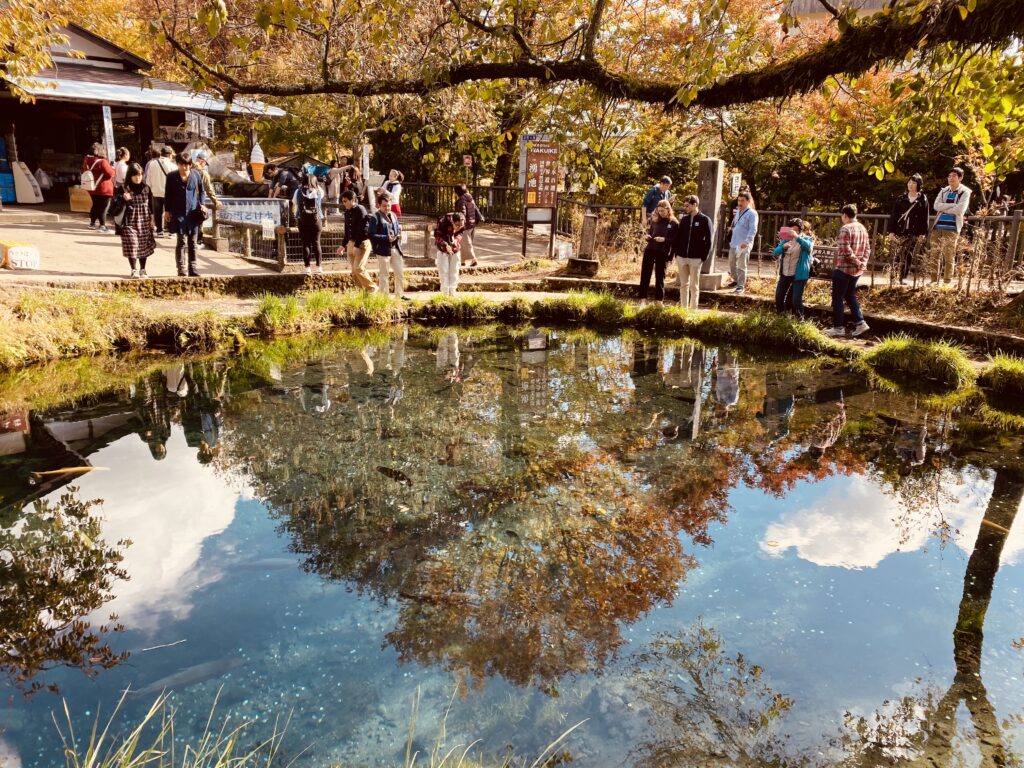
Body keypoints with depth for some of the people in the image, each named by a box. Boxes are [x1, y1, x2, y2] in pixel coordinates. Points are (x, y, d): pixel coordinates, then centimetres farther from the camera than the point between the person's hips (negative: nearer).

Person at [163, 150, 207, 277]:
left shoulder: (196, 175, 4)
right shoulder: (172, 176, 1)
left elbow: (201, 191, 13)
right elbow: (168, 194, 8)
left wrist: (202, 204, 0)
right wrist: (167, 210, 5)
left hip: (193, 213, 2)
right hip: (178, 213, -2)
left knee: (192, 242, 7)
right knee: (181, 241, -3)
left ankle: (192, 268, 14)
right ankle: (181, 270, 1)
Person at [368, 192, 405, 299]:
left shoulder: (393, 216, 13)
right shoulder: (375, 217, -8)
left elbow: (398, 229, 24)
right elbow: (370, 234, -15)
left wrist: (398, 236, 0)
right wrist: (387, 238, -21)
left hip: (395, 249, 7)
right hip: (383, 250, -7)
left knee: (399, 273, 11)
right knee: (383, 275, 2)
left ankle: (399, 295, 24)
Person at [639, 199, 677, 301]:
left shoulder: (674, 223, -2)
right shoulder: (654, 219, 9)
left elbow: (675, 241, -5)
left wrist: (664, 239, -19)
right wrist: (647, 236, -3)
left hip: (663, 253, -3)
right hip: (649, 250, 3)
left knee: (660, 278, 5)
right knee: (645, 276, 1)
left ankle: (659, 302, 13)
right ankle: (642, 301, 6)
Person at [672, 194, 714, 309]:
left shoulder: (705, 220, -4)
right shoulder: (684, 219, 9)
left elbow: (709, 240, -6)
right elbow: (677, 237, 11)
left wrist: (704, 257, -12)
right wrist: (675, 253, 2)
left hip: (696, 258, -5)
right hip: (681, 257, 5)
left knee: (694, 286, 1)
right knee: (683, 285, 10)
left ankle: (693, 309, 6)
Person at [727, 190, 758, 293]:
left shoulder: (752, 213, -11)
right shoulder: (738, 211, 13)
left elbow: (753, 230, -18)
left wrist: (746, 241, -28)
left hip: (744, 245, -8)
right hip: (733, 243, 8)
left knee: (741, 266, -5)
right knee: (732, 264, 17)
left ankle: (741, 286, 2)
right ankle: (736, 280, 35)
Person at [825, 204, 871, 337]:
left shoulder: (845, 229, -15)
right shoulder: (863, 228, 10)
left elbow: (846, 251, -22)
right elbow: (867, 249, 11)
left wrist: (857, 262, -12)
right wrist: (862, 263, 3)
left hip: (844, 269, -8)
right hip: (856, 270, 8)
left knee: (837, 298, 2)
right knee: (850, 295, 20)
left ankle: (838, 327, 6)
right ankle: (860, 323, 14)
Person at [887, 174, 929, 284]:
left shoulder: (923, 200, 6)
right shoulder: (900, 199, 8)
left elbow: (925, 218, 4)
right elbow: (893, 215, 5)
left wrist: (923, 233, -3)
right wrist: (891, 231, -3)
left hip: (914, 234, 0)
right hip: (899, 232, 0)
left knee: (908, 256, -1)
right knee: (896, 256, -4)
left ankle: (903, 277, 6)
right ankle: (891, 277, 2)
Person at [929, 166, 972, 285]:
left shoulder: (965, 192, 0)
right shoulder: (944, 191, 14)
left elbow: (960, 210, -13)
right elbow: (936, 206, 0)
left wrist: (944, 208, -3)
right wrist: (952, 205, -10)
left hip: (952, 227, -5)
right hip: (939, 226, 5)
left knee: (949, 256, -4)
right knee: (935, 254, 3)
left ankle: (947, 282, 0)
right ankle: (934, 280, 8)